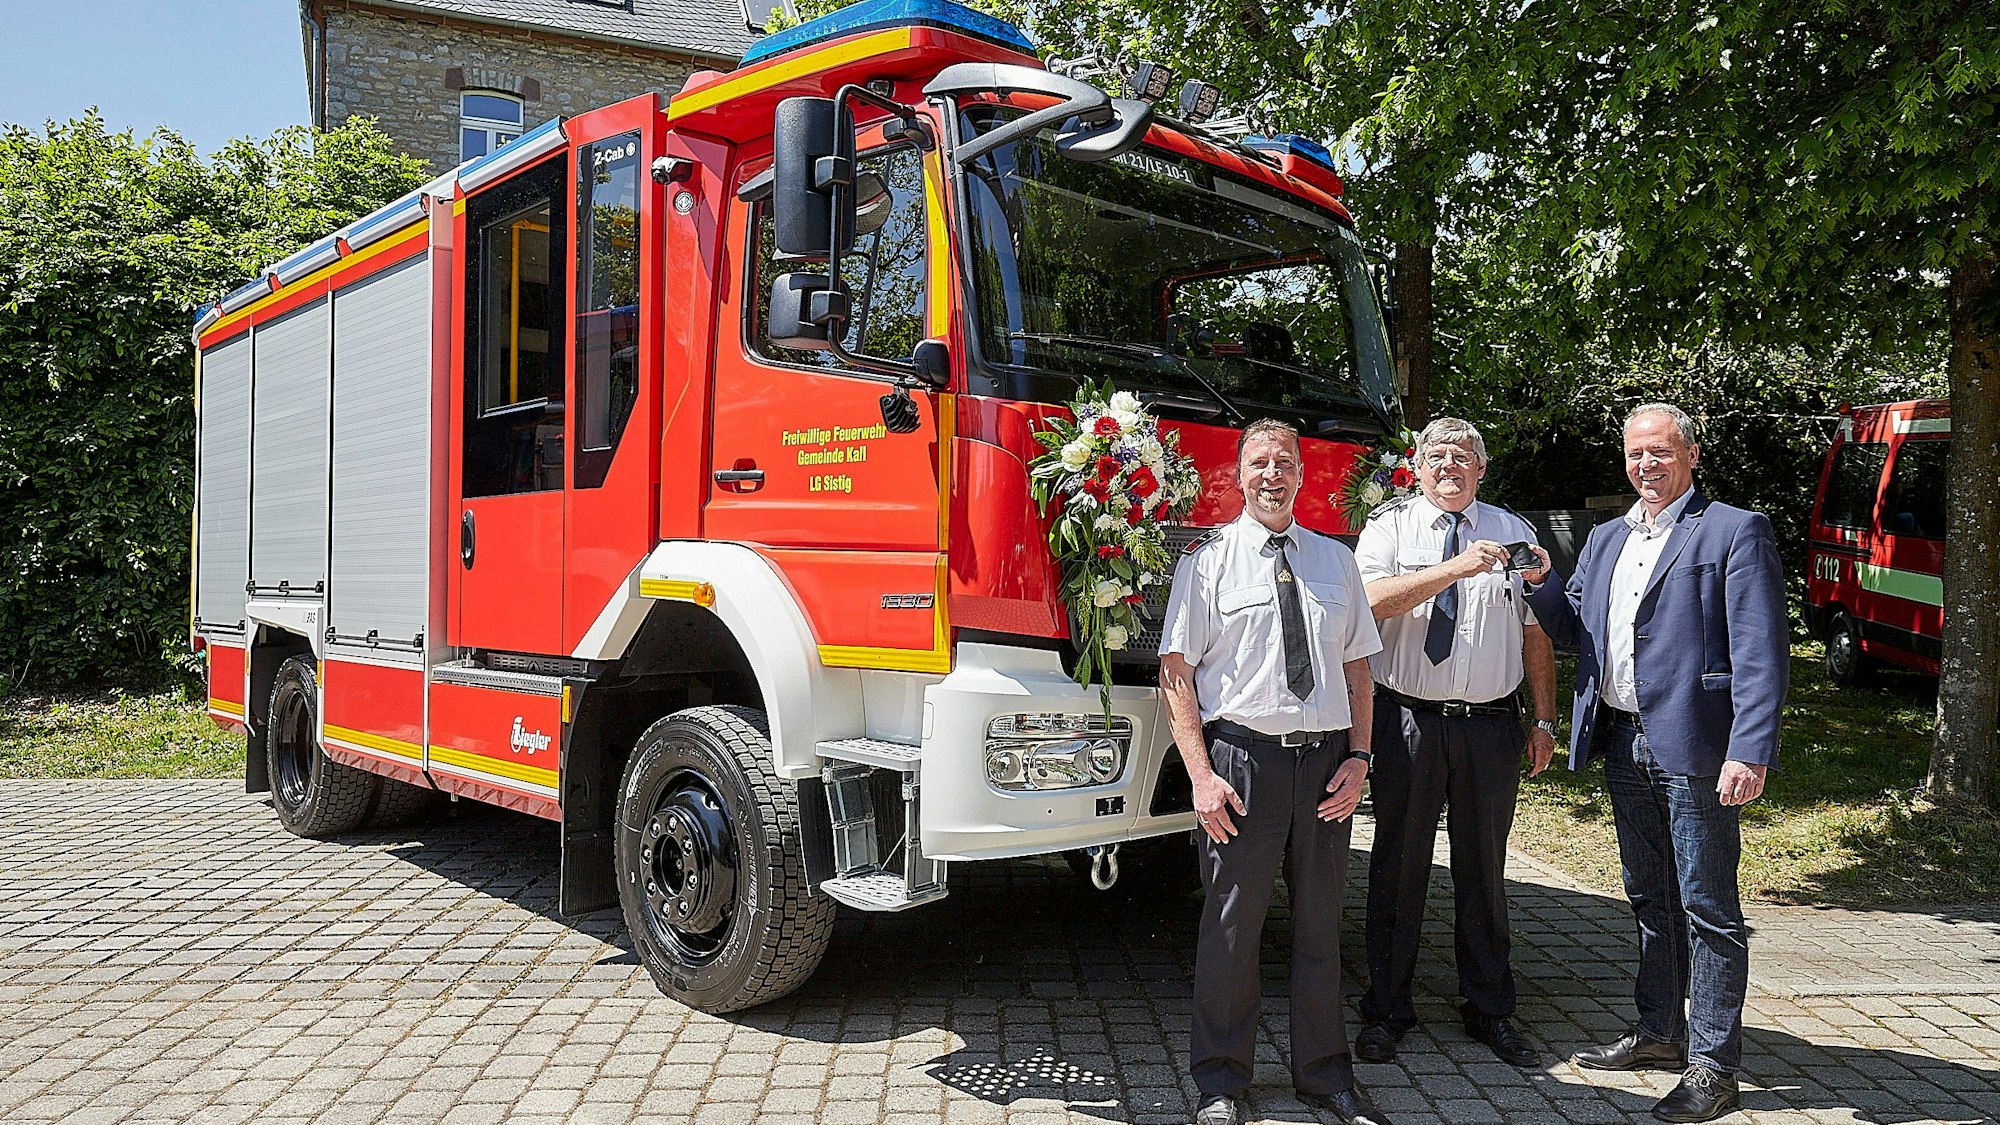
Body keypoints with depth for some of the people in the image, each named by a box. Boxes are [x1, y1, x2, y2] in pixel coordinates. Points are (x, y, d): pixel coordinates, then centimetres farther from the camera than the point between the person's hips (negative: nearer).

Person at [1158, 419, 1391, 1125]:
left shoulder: (1335, 559, 12)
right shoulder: (1209, 558, 0)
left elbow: (1357, 667, 14)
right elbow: (1175, 670, -4)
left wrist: (1358, 757, 2)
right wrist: (1201, 773, -11)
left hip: (1326, 759, 4)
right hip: (1241, 756, -3)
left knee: (1320, 921, 14)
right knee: (1231, 925, 5)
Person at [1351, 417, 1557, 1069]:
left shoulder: (1513, 532, 10)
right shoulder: (1389, 528, 2)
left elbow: (1536, 633, 10)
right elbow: (1372, 600, -17)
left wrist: (1545, 722, 6)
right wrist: (1456, 568, -23)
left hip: (1490, 725, 2)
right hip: (1408, 722, -2)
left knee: (1484, 870, 13)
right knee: (1398, 867, 5)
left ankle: (1489, 1010, 27)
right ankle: (1385, 1010, 19)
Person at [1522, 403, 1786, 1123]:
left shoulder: (1734, 531, -6)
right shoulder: (1605, 540, 15)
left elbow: (1760, 653, -13)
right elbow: (1574, 630, 17)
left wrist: (1749, 752, -21)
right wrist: (1541, 583, -2)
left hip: (1692, 747, -7)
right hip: (1623, 745, 7)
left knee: (1706, 907, 1)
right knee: (1649, 897, 18)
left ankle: (1713, 1064, 12)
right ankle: (1659, 1034, 31)